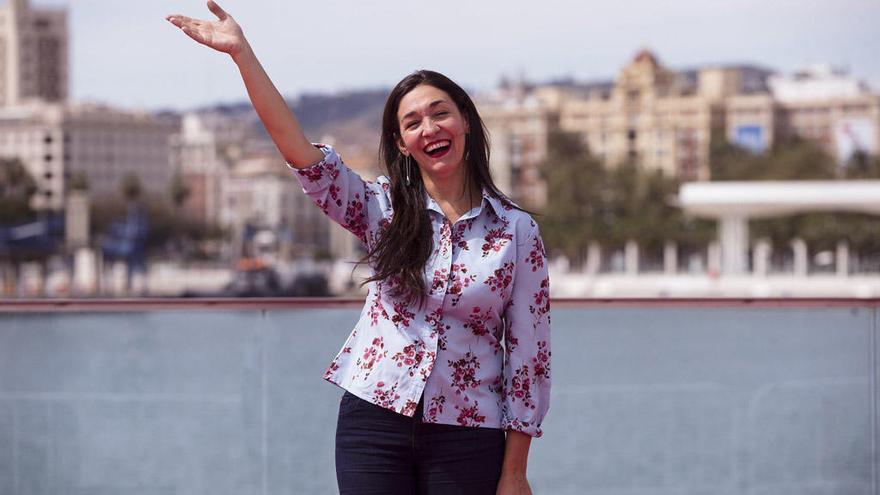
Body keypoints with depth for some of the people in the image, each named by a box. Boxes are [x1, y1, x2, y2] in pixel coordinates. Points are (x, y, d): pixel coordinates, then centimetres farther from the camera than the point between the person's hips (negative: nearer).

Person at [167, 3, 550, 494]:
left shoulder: (518, 231, 0)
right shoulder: (383, 210, 4)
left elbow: (530, 353, 0)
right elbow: (301, 152, -9)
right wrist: (242, 52, -19)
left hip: (467, 436, -1)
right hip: (374, 421, 1)